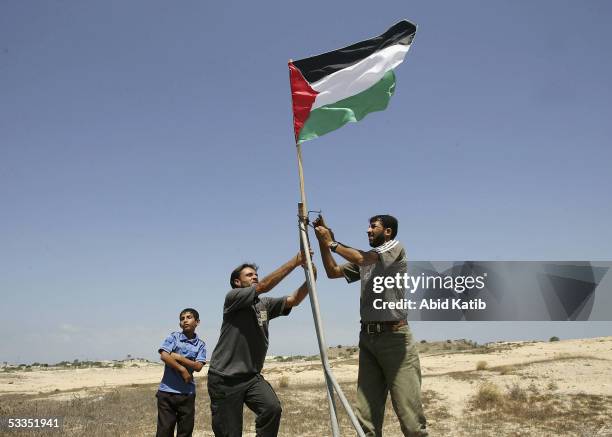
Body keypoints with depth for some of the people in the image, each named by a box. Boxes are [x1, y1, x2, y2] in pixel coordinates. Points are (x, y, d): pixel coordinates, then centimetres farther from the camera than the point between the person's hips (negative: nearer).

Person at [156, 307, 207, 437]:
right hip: (167, 390, -2)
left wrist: (179, 357, -11)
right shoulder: (173, 337, 1)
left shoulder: (200, 345, 5)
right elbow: (164, 356, -13)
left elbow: (198, 367, -5)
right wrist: (182, 370, -13)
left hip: (187, 393, 2)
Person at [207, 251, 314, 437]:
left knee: (273, 408, -22)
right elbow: (263, 287, -20)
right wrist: (295, 261, -22)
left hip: (252, 376, 5)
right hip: (224, 378, -5)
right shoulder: (232, 298, -6)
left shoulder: (265, 304, 12)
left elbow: (294, 300, 0)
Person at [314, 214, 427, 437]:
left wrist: (332, 242, -4)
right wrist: (323, 241, 10)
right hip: (367, 337, 6)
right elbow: (333, 272, 19)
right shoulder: (365, 260, 20)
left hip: (394, 335, -6)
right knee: (366, 413, 2)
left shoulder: (395, 248, 1)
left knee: (408, 410, -9)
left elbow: (361, 258, -14)